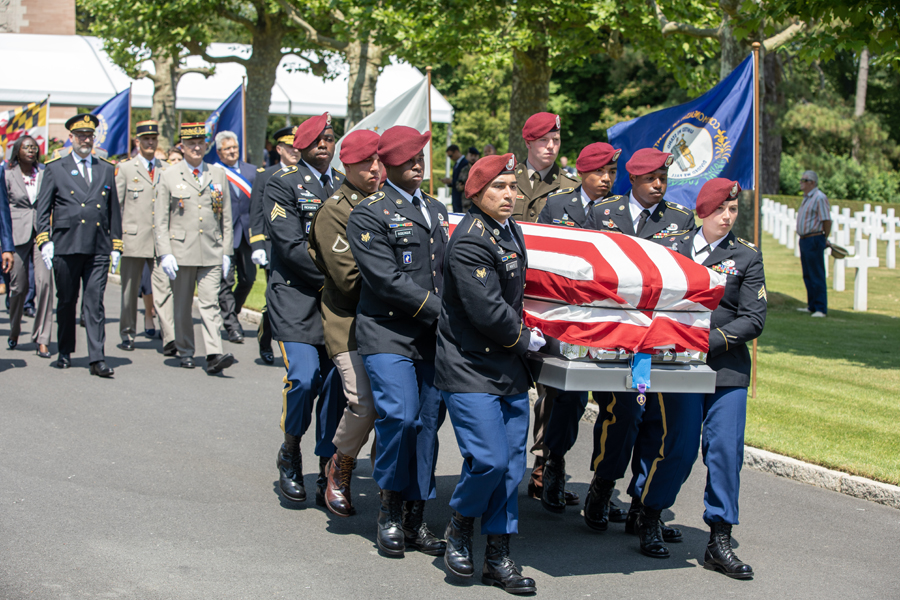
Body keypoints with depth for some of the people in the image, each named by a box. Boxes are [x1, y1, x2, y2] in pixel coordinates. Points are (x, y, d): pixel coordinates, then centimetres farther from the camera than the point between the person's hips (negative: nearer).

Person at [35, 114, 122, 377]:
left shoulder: (107, 169, 14)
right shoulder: (55, 169, 7)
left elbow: (114, 210, 16)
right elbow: (43, 209, 5)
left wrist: (116, 245, 11)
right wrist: (44, 241, -6)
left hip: (99, 249, 1)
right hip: (66, 246, -1)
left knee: (95, 302, -5)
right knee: (66, 302, 8)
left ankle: (97, 359, -9)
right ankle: (65, 353, 23)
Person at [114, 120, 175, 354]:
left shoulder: (166, 170, 11)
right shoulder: (125, 169, 4)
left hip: (161, 240, 1)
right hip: (133, 238, -1)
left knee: (163, 287, -8)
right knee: (130, 289, 8)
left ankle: (170, 338, -16)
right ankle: (128, 334, 21)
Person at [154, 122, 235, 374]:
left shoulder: (218, 175, 11)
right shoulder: (169, 176, 4)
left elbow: (226, 218, 13)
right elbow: (160, 220, 1)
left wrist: (226, 252, 8)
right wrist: (165, 254, -8)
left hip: (212, 253, 1)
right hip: (181, 253, -1)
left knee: (210, 303, -9)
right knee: (182, 306, 7)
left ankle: (214, 355, -17)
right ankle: (185, 352, 20)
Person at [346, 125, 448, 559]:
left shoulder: (436, 210, 20)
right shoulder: (369, 215, -3)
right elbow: (387, 281, -12)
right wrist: (440, 310, -13)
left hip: (432, 339, 6)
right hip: (388, 336, -6)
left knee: (429, 422, 3)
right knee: (400, 416, -17)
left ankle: (415, 516, 12)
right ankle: (390, 511, 2)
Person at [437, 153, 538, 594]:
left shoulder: (511, 231, 11)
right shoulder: (469, 242, -17)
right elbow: (487, 311, -21)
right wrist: (524, 339, -6)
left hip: (509, 368, 8)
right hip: (470, 370, -8)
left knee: (511, 464, 7)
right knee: (489, 460, -15)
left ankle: (497, 558, 15)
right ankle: (458, 526, 13)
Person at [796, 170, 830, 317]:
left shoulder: (819, 198, -14)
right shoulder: (807, 198, 17)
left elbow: (827, 220, -15)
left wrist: (824, 239, -5)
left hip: (814, 240, -10)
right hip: (804, 239, 10)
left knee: (817, 276, -8)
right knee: (808, 276, 13)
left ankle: (821, 309, -6)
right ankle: (812, 306, 20)